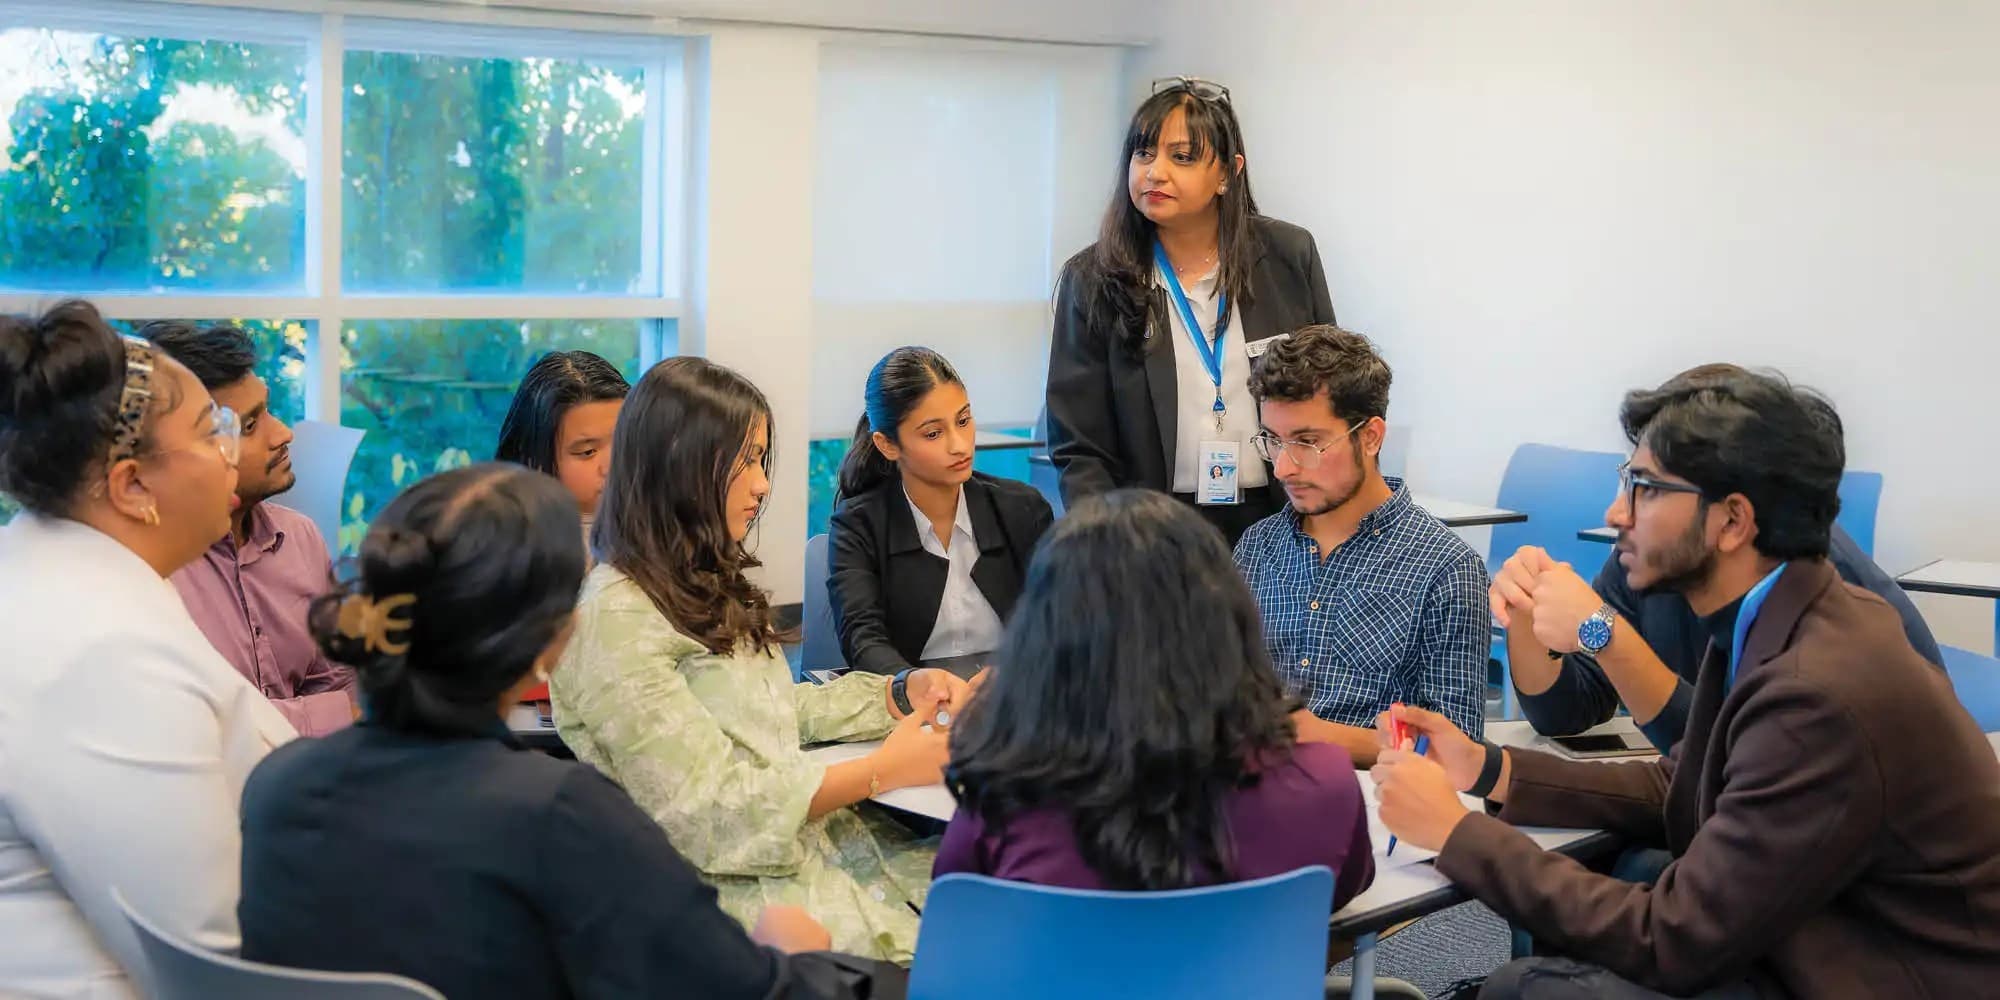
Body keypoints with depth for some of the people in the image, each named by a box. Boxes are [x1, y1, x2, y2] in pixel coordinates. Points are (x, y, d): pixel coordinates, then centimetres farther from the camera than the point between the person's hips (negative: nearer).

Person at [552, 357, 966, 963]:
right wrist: (882, 772, -18)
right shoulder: (618, 621, -14)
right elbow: (704, 811, -18)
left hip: (812, 839, 9)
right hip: (736, 883, -8)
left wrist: (902, 694, 6)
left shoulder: (706, 586, 16)